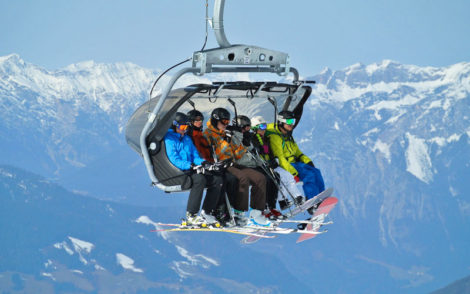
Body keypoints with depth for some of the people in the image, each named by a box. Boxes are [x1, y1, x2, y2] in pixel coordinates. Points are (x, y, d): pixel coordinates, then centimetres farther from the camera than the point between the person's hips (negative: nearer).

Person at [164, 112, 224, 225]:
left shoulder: (187, 139, 24)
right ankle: (190, 216, -34)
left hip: (190, 170, 8)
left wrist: (203, 163, -4)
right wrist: (191, 166, -25)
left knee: (217, 180, -8)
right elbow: (174, 160, -14)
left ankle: (206, 213, -8)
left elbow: (195, 155, 20)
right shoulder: (169, 139, -2)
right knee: (200, 179, -36)